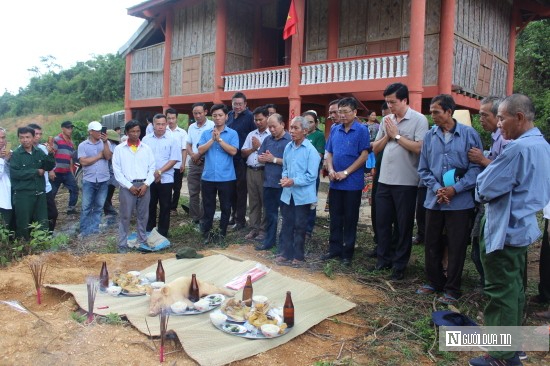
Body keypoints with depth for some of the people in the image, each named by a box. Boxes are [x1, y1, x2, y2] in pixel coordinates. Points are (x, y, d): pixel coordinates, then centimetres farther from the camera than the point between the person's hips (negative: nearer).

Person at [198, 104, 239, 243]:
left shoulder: (232, 133, 0)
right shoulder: (206, 133, 7)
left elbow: (233, 151, -12)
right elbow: (200, 150, -4)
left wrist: (219, 139, -13)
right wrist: (212, 139, -12)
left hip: (226, 177, -1)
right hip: (208, 177, 2)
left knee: (225, 207, 8)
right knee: (208, 206, 9)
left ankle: (222, 233, 21)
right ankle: (206, 232, 20)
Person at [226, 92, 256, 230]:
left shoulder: (250, 117, -10)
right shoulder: (230, 115, 11)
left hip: (241, 159, -6)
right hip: (229, 158, 7)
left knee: (240, 189, 0)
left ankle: (241, 219, 10)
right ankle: (234, 215, 27)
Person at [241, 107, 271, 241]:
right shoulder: (251, 134, 14)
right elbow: (243, 153, 13)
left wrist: (259, 146, -7)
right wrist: (253, 148, -3)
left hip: (264, 172, -6)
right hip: (251, 171, 6)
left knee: (265, 202, 2)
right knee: (253, 202, 11)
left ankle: (263, 230, 10)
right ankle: (254, 228, 19)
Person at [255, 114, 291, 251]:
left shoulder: (290, 140, -10)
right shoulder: (267, 139, 11)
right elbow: (260, 157, 12)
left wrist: (274, 159, -12)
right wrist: (266, 158, -10)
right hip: (268, 182, 6)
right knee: (270, 213, 14)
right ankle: (269, 240, 25)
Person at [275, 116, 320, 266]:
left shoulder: (311, 150, -12)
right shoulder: (288, 147, 8)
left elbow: (311, 176, -15)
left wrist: (294, 181, -21)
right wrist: (285, 178, -3)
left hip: (302, 195, -5)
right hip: (287, 194, 5)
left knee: (300, 227, 7)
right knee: (286, 224, 11)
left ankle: (298, 256, 19)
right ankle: (285, 254, 22)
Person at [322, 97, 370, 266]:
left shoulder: (361, 130, -7)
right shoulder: (335, 130, 8)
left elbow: (364, 155, -11)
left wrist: (346, 173, -14)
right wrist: (331, 170, -5)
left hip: (352, 183, -5)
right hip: (335, 182, 5)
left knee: (350, 219, 5)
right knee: (335, 217, 12)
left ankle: (347, 253, 16)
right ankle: (334, 249, 24)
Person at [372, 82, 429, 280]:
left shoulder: (419, 120, -7)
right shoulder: (386, 120, 10)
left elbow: (419, 148, -18)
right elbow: (375, 148, 11)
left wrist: (396, 135, -12)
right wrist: (387, 135, -5)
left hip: (406, 183, -6)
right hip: (384, 180, 6)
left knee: (404, 225, 6)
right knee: (382, 222, 12)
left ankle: (399, 265, 17)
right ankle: (383, 259, 26)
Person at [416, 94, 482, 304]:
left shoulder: (469, 134, -5)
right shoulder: (429, 136, 4)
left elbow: (476, 167, -7)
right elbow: (423, 169, 6)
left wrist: (455, 189, -14)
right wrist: (436, 188, -9)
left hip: (460, 202, -3)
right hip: (434, 200, 4)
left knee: (456, 247, 5)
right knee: (432, 244, 13)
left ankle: (452, 289, 20)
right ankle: (434, 282, 31)